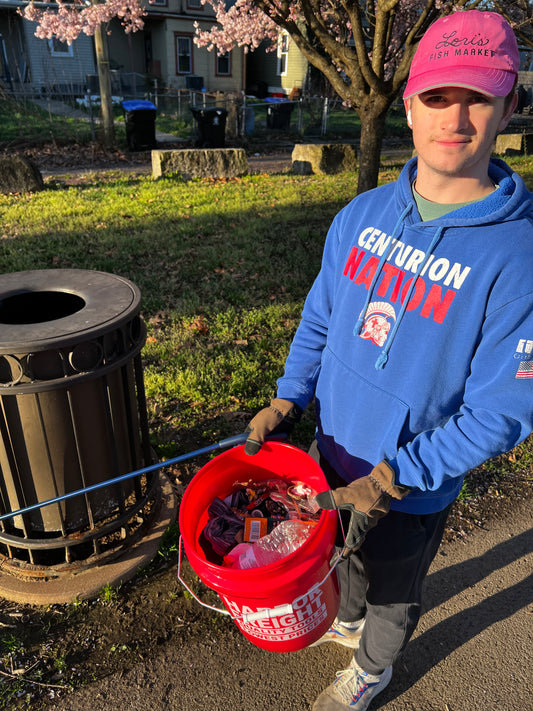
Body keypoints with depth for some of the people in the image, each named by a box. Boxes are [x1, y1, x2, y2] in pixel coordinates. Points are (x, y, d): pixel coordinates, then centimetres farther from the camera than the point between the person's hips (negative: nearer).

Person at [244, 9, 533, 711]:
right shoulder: (361, 215, -7)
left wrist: (393, 478, -24)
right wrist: (287, 400, -5)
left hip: (413, 488, -4)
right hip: (333, 446, 5)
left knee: (392, 592, 25)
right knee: (347, 552, 32)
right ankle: (347, 621, 65)